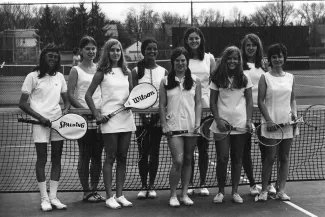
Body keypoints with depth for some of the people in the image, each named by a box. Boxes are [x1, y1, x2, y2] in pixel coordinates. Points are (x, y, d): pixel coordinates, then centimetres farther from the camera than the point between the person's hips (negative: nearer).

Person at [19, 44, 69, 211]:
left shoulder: (59, 77, 11)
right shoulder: (33, 76, -2)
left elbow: (66, 99, 18)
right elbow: (22, 103, -4)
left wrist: (66, 110, -4)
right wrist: (40, 117, -13)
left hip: (58, 121, 4)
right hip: (40, 122, -4)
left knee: (57, 158, 4)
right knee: (42, 159, -2)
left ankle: (53, 197, 10)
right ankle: (44, 199, 4)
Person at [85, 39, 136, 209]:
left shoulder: (127, 72, 10)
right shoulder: (102, 72, -2)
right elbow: (88, 95, -2)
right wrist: (97, 115, -9)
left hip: (126, 118, 5)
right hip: (109, 119, -4)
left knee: (122, 158, 7)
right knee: (110, 158, -1)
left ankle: (119, 195, 15)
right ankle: (109, 197, 4)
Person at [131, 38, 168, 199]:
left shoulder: (163, 72, 6)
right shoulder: (136, 71, 2)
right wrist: (142, 115, -13)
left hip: (158, 115, 1)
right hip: (141, 116, -1)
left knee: (154, 151, 5)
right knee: (143, 152, 1)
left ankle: (152, 186, 13)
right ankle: (144, 186, 10)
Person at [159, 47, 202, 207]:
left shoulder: (195, 81, 7)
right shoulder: (165, 81, 4)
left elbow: (198, 103, 6)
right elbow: (162, 105, 3)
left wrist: (198, 122, -5)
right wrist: (164, 125, -5)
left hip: (191, 126, 2)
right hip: (174, 126, -2)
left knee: (188, 160, 7)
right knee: (178, 161, -10)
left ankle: (184, 194, 16)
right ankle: (173, 195, 4)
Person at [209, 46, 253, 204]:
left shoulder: (244, 79, 6)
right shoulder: (217, 78, 3)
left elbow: (249, 101, 7)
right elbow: (212, 102, 3)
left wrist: (249, 120, -5)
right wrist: (218, 120, -9)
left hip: (240, 124, 1)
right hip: (222, 124, -1)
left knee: (237, 158, 6)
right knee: (222, 158, -3)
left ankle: (235, 191, 14)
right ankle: (221, 191, 9)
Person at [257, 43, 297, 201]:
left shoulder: (290, 78, 11)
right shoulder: (265, 78, -1)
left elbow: (292, 100, 16)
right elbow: (260, 101, -5)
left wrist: (294, 113, -3)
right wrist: (269, 120, -13)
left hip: (287, 123, 4)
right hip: (271, 124, -4)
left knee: (284, 158, 5)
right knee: (270, 158, -3)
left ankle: (281, 190, 11)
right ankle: (264, 190, 7)